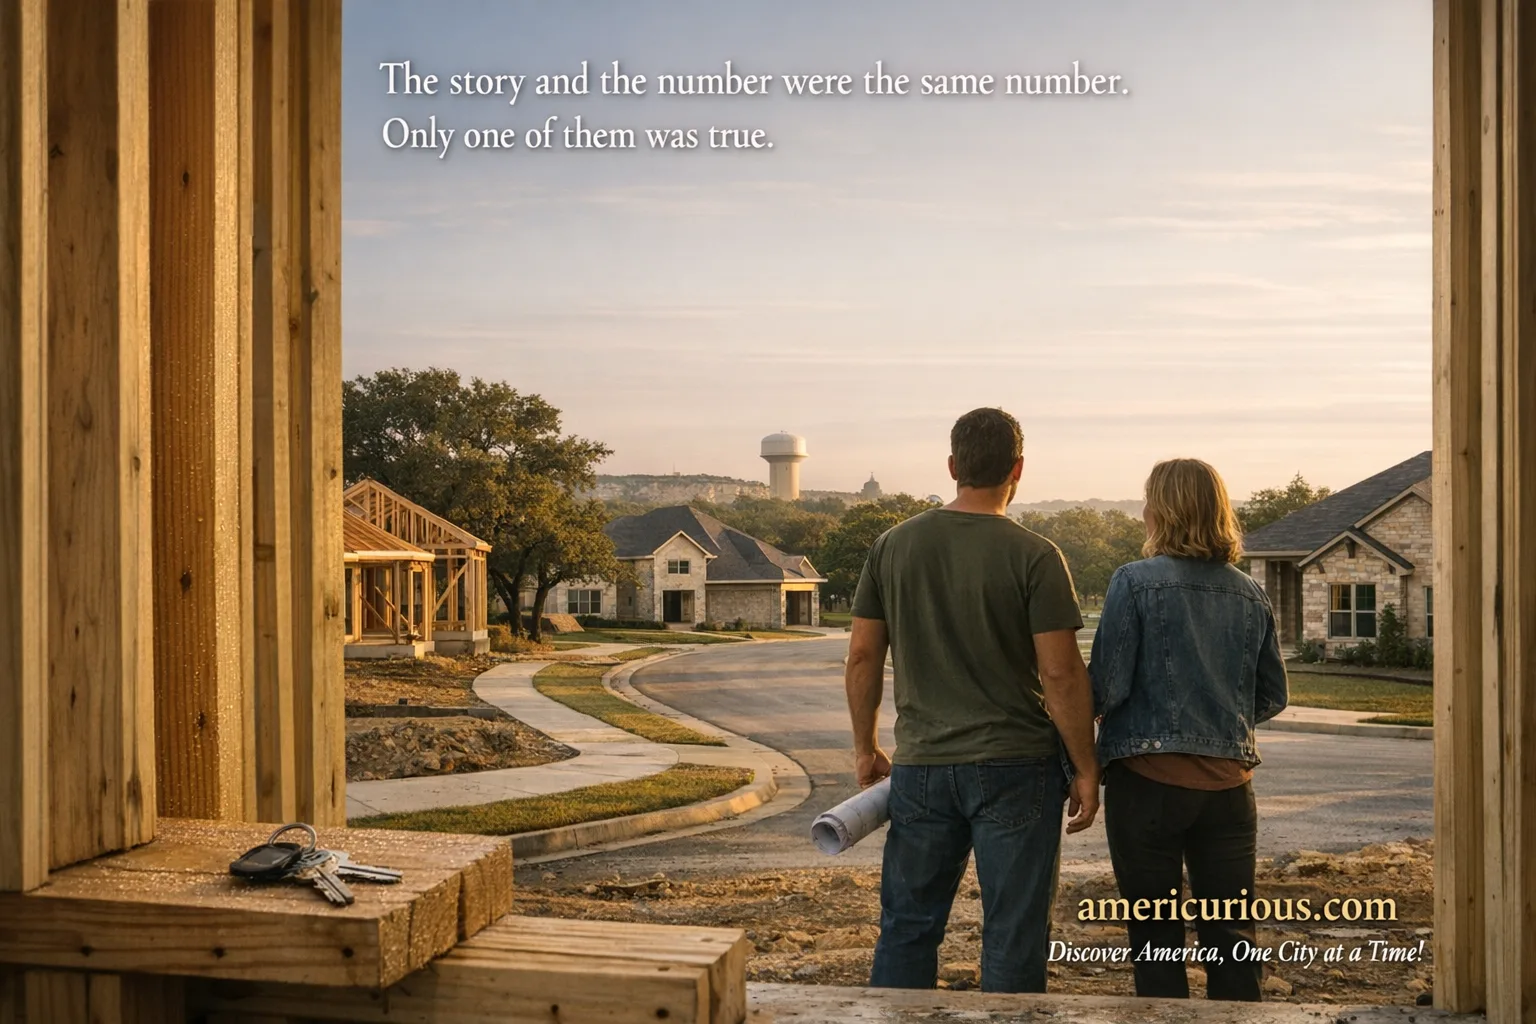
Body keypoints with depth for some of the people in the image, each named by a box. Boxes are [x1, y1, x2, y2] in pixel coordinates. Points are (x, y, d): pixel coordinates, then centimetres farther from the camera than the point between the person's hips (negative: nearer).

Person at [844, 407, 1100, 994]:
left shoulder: (893, 545, 3)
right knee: (1013, 935, 6)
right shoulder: (1034, 557, -9)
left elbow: (863, 656, 6)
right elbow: (1061, 674, -12)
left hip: (920, 766, 4)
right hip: (1015, 768, -3)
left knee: (907, 926, 14)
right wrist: (1085, 769, -2)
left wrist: (865, 747, 17)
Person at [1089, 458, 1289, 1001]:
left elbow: (1106, 686, -13)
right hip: (1228, 780, 4)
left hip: (1148, 777, -4)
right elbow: (1272, 697, 9)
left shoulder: (1135, 581, -10)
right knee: (1230, 930, 10)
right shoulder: (1249, 595, 5)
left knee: (1156, 935, 7)